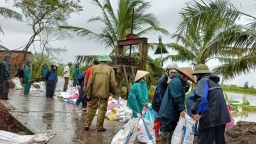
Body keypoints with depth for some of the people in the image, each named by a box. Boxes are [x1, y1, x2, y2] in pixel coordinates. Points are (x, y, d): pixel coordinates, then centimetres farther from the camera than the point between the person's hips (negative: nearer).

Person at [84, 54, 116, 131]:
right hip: (104, 93, -3)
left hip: (94, 92, 3)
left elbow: (90, 81, 2)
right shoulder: (110, 69, -2)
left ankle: (87, 124, 16)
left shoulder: (94, 68, 4)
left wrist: (88, 93, 5)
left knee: (92, 108, 13)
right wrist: (114, 92, 8)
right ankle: (99, 126, 8)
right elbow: (113, 82, -4)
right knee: (102, 109, 5)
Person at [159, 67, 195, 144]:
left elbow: (180, 97, 20)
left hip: (171, 112, 11)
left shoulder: (178, 81, 18)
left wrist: (182, 108, 11)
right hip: (169, 112, -11)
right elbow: (177, 97, -24)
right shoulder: (176, 81, -17)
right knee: (166, 131, -5)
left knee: (172, 131, 16)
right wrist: (181, 109, -19)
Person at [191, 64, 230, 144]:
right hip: (221, 116, 9)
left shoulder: (203, 81, -4)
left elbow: (201, 97, -23)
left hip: (210, 117, -9)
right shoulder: (214, 82, 23)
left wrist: (194, 111, -16)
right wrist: (201, 112, 18)